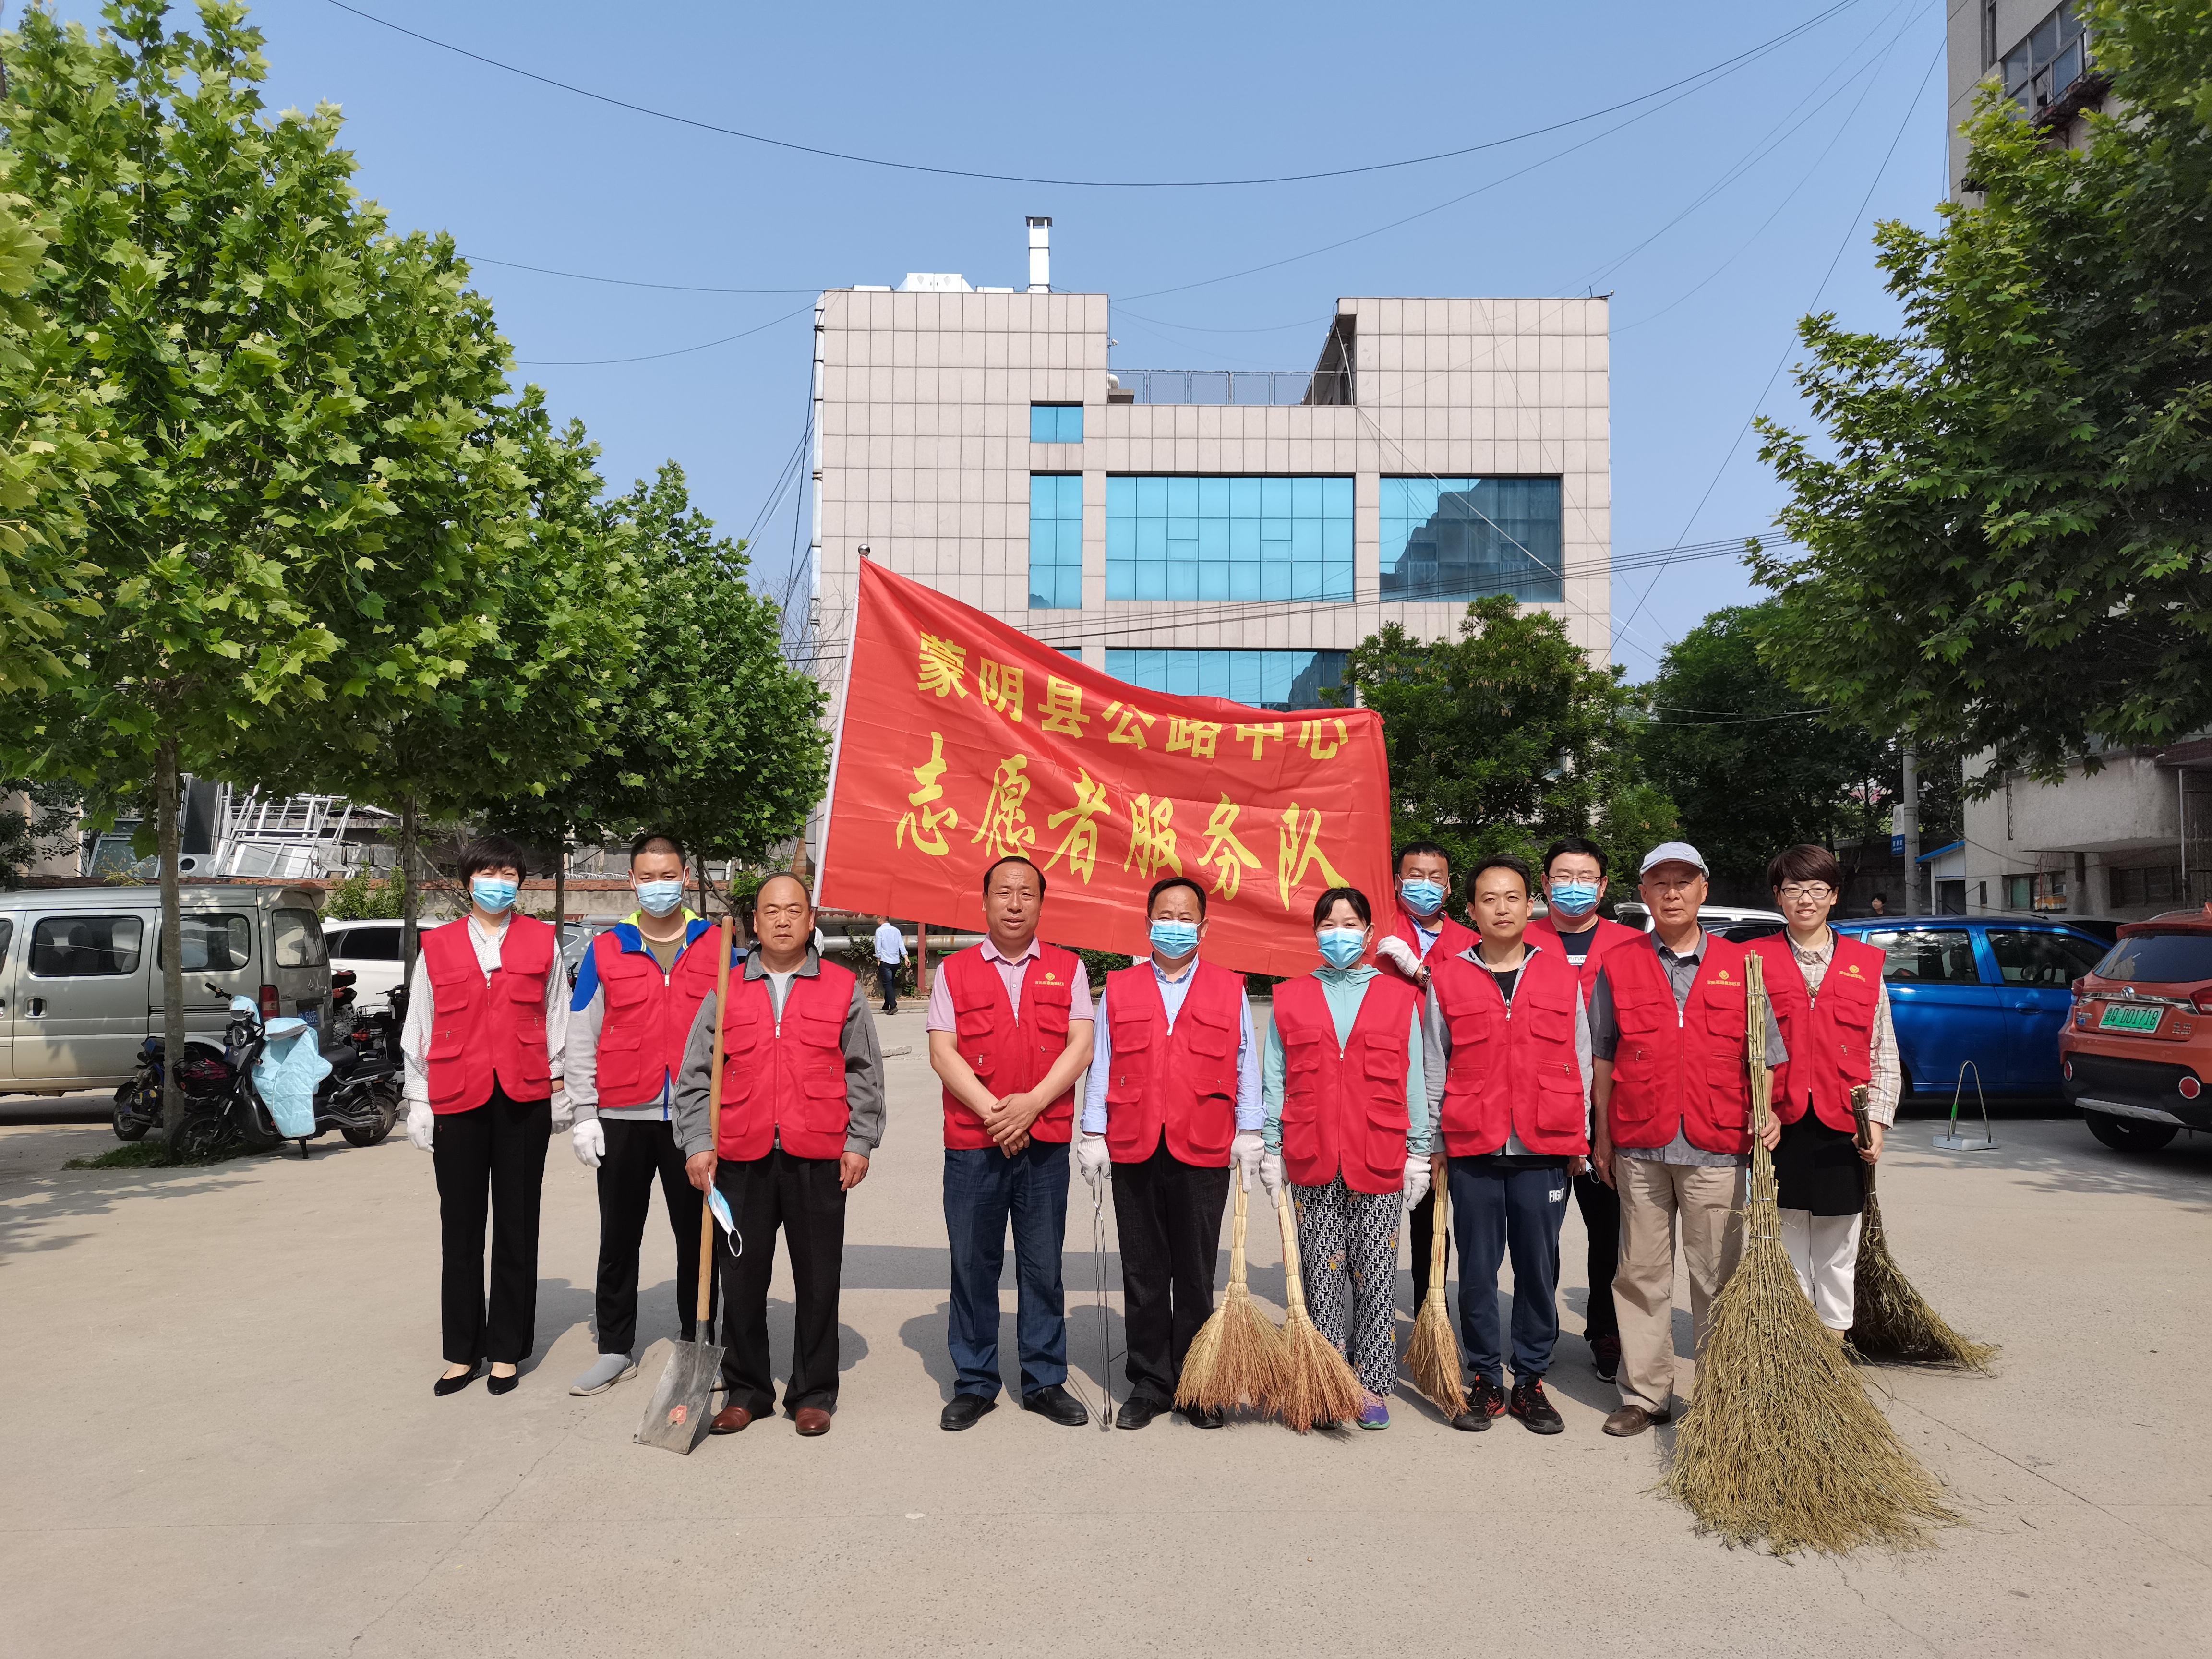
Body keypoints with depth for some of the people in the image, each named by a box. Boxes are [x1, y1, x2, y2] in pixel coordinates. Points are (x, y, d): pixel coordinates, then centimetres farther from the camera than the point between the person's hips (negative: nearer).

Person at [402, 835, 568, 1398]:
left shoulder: (542, 942, 6)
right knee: (461, 1230, 7)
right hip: (457, 1101, 1)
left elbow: (557, 1018, 10)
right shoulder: (437, 947, 7)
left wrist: (560, 1084, 7)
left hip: (524, 1098, 0)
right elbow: (418, 1029, 9)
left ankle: (507, 1350, 15)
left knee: (517, 1226, 5)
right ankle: (461, 1352, 16)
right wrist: (419, 1101, 6)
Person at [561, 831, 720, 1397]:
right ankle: (615, 1350, 20)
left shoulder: (717, 946, 4)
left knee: (698, 1235, 8)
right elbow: (581, 1040, 6)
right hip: (623, 1117, 1)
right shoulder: (605, 950, 5)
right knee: (619, 1238, 9)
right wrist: (584, 1114, 0)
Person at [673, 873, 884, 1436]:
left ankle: (813, 1394, 20)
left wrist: (859, 1141, 1)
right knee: (741, 1279, 8)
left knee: (818, 1281, 6)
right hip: (740, 1160, 1)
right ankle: (746, 1391, 24)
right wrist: (698, 1143, 0)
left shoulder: (843, 989, 7)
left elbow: (863, 1074, 7)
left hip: (819, 1158, -1)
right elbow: (695, 1077, 9)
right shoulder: (725, 992, 9)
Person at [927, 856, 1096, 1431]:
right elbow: (942, 1052, -2)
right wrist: (992, 1111, -12)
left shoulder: (1068, 969, 8)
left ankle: (1046, 1382, 20)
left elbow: (1080, 1047, -1)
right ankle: (974, 1384, 19)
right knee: (972, 1266, 6)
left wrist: (1032, 1102, -13)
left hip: (1045, 1144, 1)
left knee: (1043, 1267, 7)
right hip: (971, 1145, 0)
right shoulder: (955, 971, 6)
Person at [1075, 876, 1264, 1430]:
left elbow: (1246, 1066, 6)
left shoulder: (1229, 990, 6)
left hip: (1203, 1155, -1)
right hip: (1133, 1153, 1)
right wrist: (1093, 1135, 2)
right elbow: (1100, 1066, 7)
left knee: (1195, 1277, 7)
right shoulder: (1118, 989, 8)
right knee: (1143, 1275, 8)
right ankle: (1149, 1384, 20)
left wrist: (1248, 1134, 1)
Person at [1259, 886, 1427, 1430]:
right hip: (1311, 1159, 1)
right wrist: (1272, 1152, 4)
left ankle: (1371, 1385, 14)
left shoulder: (1399, 997, 6)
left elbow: (1414, 1080, 6)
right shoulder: (1290, 999, 8)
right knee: (1322, 1271, 4)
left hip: (1378, 1159, 0)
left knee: (1375, 1273, 2)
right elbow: (1274, 1082, 8)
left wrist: (1419, 1153, 3)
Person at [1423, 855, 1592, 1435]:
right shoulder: (1446, 978, 5)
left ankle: (1531, 1381, 20)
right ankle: (1486, 1382, 18)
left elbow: (1580, 1061, 9)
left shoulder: (1562, 974, 7)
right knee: (1477, 1269, 5)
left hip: (1545, 1148, 0)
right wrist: (1435, 1143, 4)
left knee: (1539, 1267, 6)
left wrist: (1580, 1138, 5)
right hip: (1472, 1148, 0)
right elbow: (1433, 1068, 7)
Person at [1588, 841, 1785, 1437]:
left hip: (1716, 1150, 0)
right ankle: (1645, 1394, 16)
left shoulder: (1739, 965, 7)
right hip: (1639, 1148, 1)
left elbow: (1763, 1055, 10)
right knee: (1641, 1276, 6)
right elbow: (1601, 1058, 9)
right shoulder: (1618, 965, 6)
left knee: (1718, 1277, 4)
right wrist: (1603, 1137, 7)